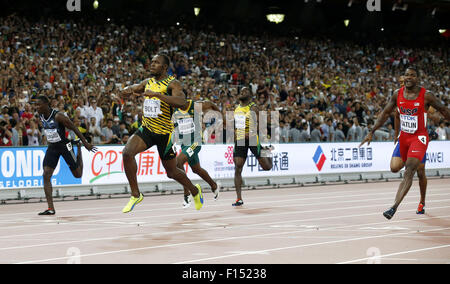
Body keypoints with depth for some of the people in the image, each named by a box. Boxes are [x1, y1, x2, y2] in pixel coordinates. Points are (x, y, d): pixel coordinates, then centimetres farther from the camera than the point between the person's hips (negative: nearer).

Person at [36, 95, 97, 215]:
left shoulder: (58, 116, -23)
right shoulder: (41, 117, -2)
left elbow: (74, 128, -15)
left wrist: (86, 143, -12)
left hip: (64, 146, -5)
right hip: (52, 147, 5)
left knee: (78, 175, 8)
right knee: (46, 175, -12)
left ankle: (79, 148, 37)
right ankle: (50, 208, -13)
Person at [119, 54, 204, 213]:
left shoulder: (172, 83, -12)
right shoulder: (148, 82, 8)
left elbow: (181, 103, -31)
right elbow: (126, 93, 20)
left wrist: (157, 94, -36)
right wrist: (128, 91, -7)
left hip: (164, 133, -5)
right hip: (146, 129, 5)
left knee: (172, 172, 7)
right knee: (127, 153, -23)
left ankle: (195, 190, 38)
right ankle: (136, 195, -12)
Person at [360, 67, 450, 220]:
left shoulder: (426, 96, -14)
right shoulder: (398, 94, -2)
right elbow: (386, 113, 8)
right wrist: (371, 132, 4)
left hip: (419, 137, -5)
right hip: (404, 137, 5)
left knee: (409, 170, -20)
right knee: (409, 170, 17)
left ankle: (394, 207, -30)